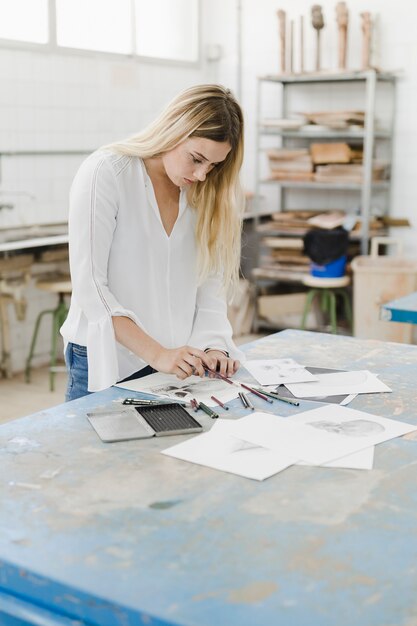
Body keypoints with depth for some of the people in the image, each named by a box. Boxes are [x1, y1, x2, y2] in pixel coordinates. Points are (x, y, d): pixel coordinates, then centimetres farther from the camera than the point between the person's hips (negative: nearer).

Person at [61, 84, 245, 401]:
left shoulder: (204, 192, 2)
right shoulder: (105, 173, -14)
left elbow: (210, 280, 2)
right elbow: (89, 285, -18)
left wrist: (211, 345, -13)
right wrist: (156, 354, -23)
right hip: (108, 364, -4)